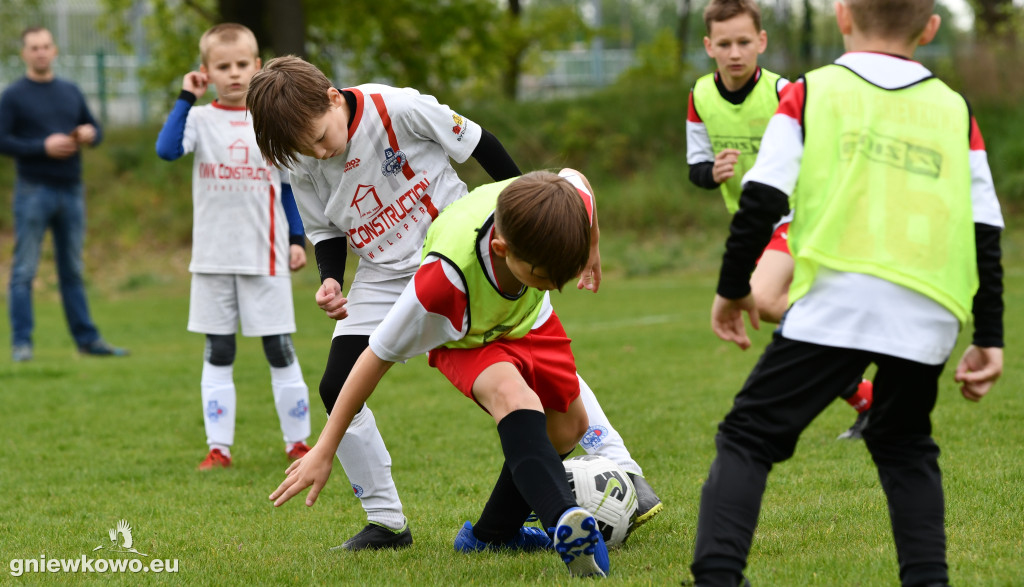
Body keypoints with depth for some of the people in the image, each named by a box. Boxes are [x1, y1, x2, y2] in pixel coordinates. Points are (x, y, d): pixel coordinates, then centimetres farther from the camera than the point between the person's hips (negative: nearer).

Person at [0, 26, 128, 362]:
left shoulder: (71, 92, 14)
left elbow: (96, 129, 20)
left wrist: (90, 134, -4)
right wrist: (43, 147, -18)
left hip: (71, 192, 5)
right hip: (33, 192, -5)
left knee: (73, 271, 9)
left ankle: (87, 340, 13)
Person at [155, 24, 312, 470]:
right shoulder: (200, 119, 0)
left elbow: (289, 185, 10)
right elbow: (166, 149, -21)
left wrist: (298, 240, 6)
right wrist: (185, 99, -17)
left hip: (266, 257, 0)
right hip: (214, 258, 0)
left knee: (280, 350, 3)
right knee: (217, 354, 4)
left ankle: (297, 441, 12)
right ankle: (219, 447, 9)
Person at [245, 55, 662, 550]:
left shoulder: (397, 108, -23)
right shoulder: (302, 165, -9)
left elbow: (479, 144, -10)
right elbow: (325, 231, 7)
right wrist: (329, 281, -14)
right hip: (384, 277, 4)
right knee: (337, 388, -10)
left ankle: (623, 472, -3)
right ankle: (386, 521, 3)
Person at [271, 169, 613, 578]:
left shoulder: (567, 204, -37)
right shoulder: (446, 278, -46)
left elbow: (573, 176, -9)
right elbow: (378, 356, -33)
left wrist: (590, 252, 11)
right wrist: (325, 451, -26)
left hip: (527, 318, 6)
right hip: (467, 339, -6)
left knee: (569, 428, 13)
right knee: (512, 396, -36)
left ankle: (493, 534, 31)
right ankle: (565, 522, -50)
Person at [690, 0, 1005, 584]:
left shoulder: (810, 94, 10)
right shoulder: (956, 113, 18)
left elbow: (761, 200, 2)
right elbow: (986, 234, 15)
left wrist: (732, 288, 14)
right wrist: (989, 338, 19)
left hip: (836, 301, -3)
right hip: (929, 317, 3)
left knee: (749, 437, 4)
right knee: (905, 446, 25)